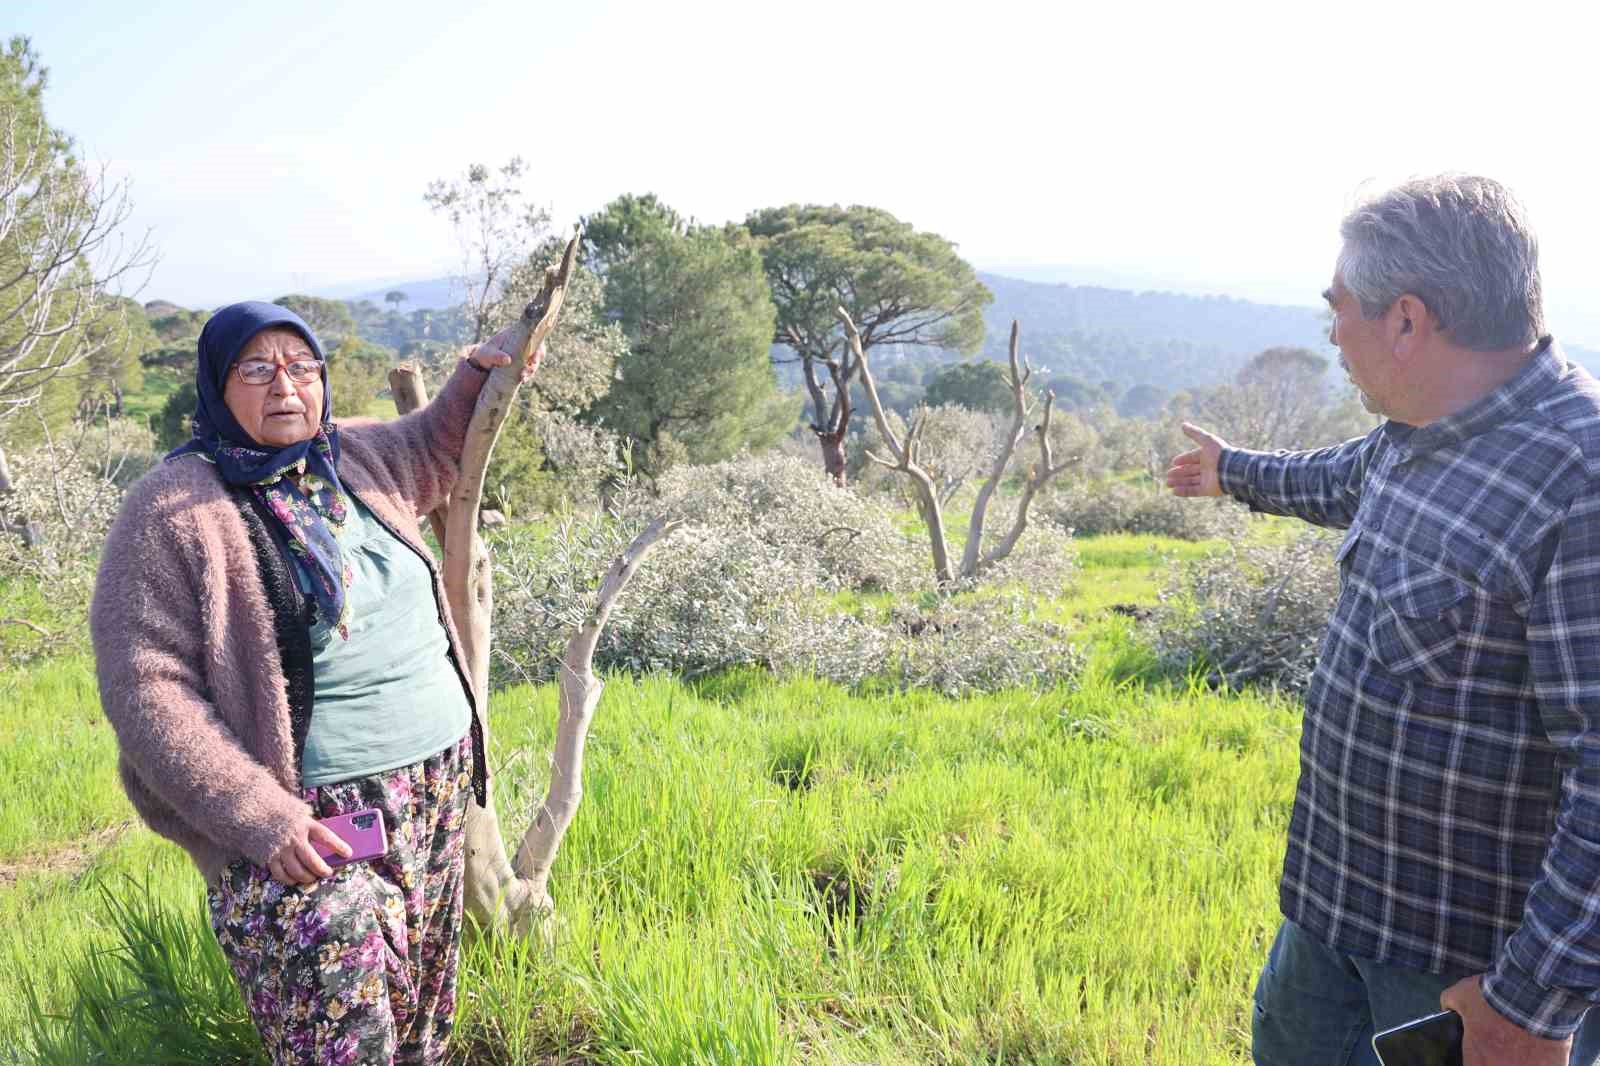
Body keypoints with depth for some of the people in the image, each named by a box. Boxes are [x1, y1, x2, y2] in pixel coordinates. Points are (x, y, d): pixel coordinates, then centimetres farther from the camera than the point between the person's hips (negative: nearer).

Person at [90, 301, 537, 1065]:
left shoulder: (356, 458, 8)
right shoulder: (174, 509, -11)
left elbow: (434, 446, 31)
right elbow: (144, 686, -15)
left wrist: (478, 372, 14)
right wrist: (255, 814, -22)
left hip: (440, 787, 7)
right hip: (308, 822, -6)